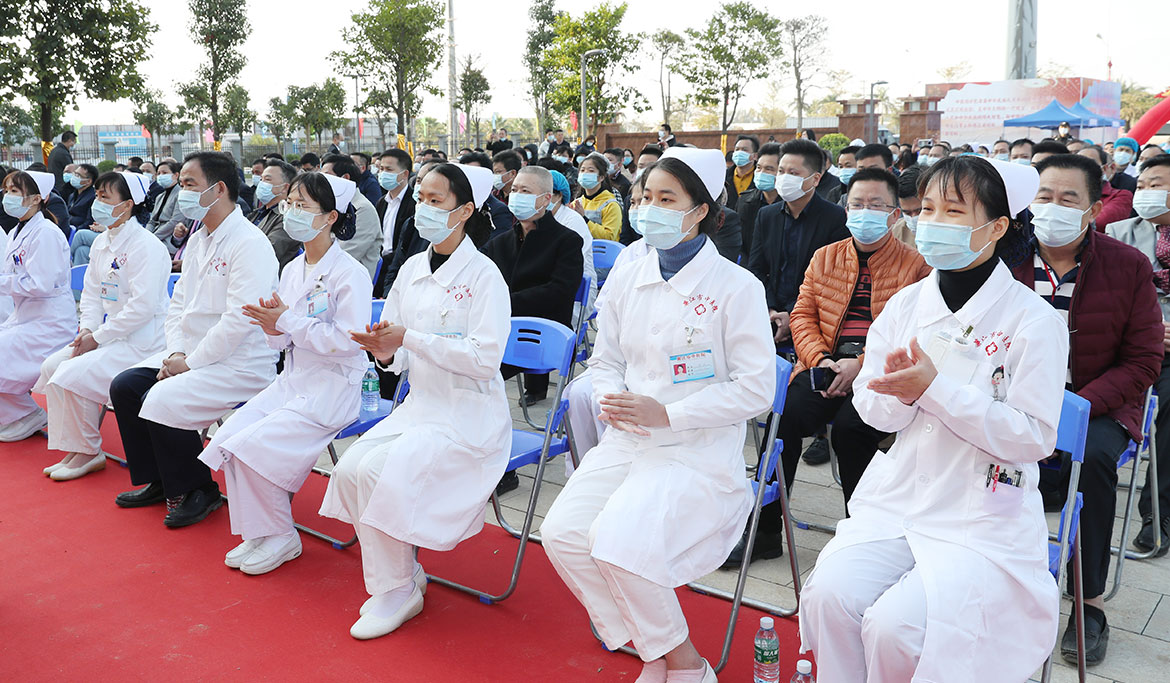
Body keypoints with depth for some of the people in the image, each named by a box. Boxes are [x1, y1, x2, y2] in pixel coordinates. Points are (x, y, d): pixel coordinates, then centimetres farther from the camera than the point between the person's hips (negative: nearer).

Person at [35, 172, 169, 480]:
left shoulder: (146, 246, -17)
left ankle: (89, 453, -1)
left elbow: (142, 306, -23)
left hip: (141, 340, -9)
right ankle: (73, 448, 7)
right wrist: (87, 329, -2)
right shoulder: (101, 243, 12)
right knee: (52, 366, -1)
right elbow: (91, 292, 16)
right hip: (107, 334, 9)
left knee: (73, 374, -19)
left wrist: (98, 338, -18)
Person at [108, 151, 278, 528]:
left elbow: (238, 320, -24)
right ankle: (159, 480, 16)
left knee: (161, 400, -22)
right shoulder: (198, 240, 13)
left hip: (239, 365, -9)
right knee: (125, 387, 2)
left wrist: (190, 363, -18)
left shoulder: (249, 243, -18)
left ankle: (198, 490, 0)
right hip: (191, 355, 9)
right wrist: (175, 354, 0)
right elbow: (178, 304, 17)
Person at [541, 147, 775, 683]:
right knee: (562, 533, -14)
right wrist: (612, 400, -5)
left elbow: (755, 390, -9)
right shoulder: (625, 281, 9)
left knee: (617, 539, -27)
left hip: (700, 452, -6)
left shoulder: (736, 288, -7)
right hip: (626, 442, 6)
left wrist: (668, 413, -16)